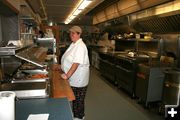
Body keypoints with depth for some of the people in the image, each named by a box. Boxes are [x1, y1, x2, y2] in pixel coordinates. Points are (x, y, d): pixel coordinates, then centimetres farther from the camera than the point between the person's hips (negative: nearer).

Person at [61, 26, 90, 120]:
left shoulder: (80, 46, -22)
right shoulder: (74, 44, 9)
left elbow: (76, 63, -29)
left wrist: (67, 75, -29)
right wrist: (61, 66, 15)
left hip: (78, 78, -9)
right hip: (73, 77, 9)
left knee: (78, 99, 8)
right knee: (74, 97, 22)